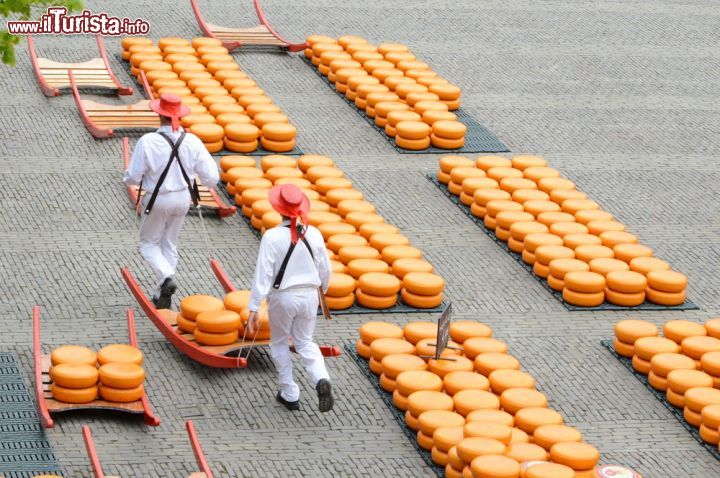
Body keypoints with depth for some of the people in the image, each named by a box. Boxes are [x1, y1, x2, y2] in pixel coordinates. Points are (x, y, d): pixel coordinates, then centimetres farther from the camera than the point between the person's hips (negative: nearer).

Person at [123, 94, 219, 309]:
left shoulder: (148, 142, -22)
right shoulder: (192, 142, -12)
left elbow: (132, 178, -16)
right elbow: (211, 177, -8)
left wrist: (128, 178, 8)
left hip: (157, 200, -4)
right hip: (183, 198, 4)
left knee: (149, 243, 16)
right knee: (170, 244, 19)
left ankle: (166, 277, -10)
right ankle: (162, 295, 23)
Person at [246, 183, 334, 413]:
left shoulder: (272, 237, -18)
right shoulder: (313, 234, -6)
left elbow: (263, 274, -19)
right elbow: (325, 270, 5)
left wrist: (253, 308, -15)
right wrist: (322, 289, 26)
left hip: (283, 297, -3)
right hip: (309, 295, 3)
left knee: (279, 343, 19)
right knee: (305, 342, 20)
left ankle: (290, 395, 22)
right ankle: (321, 379, -7)